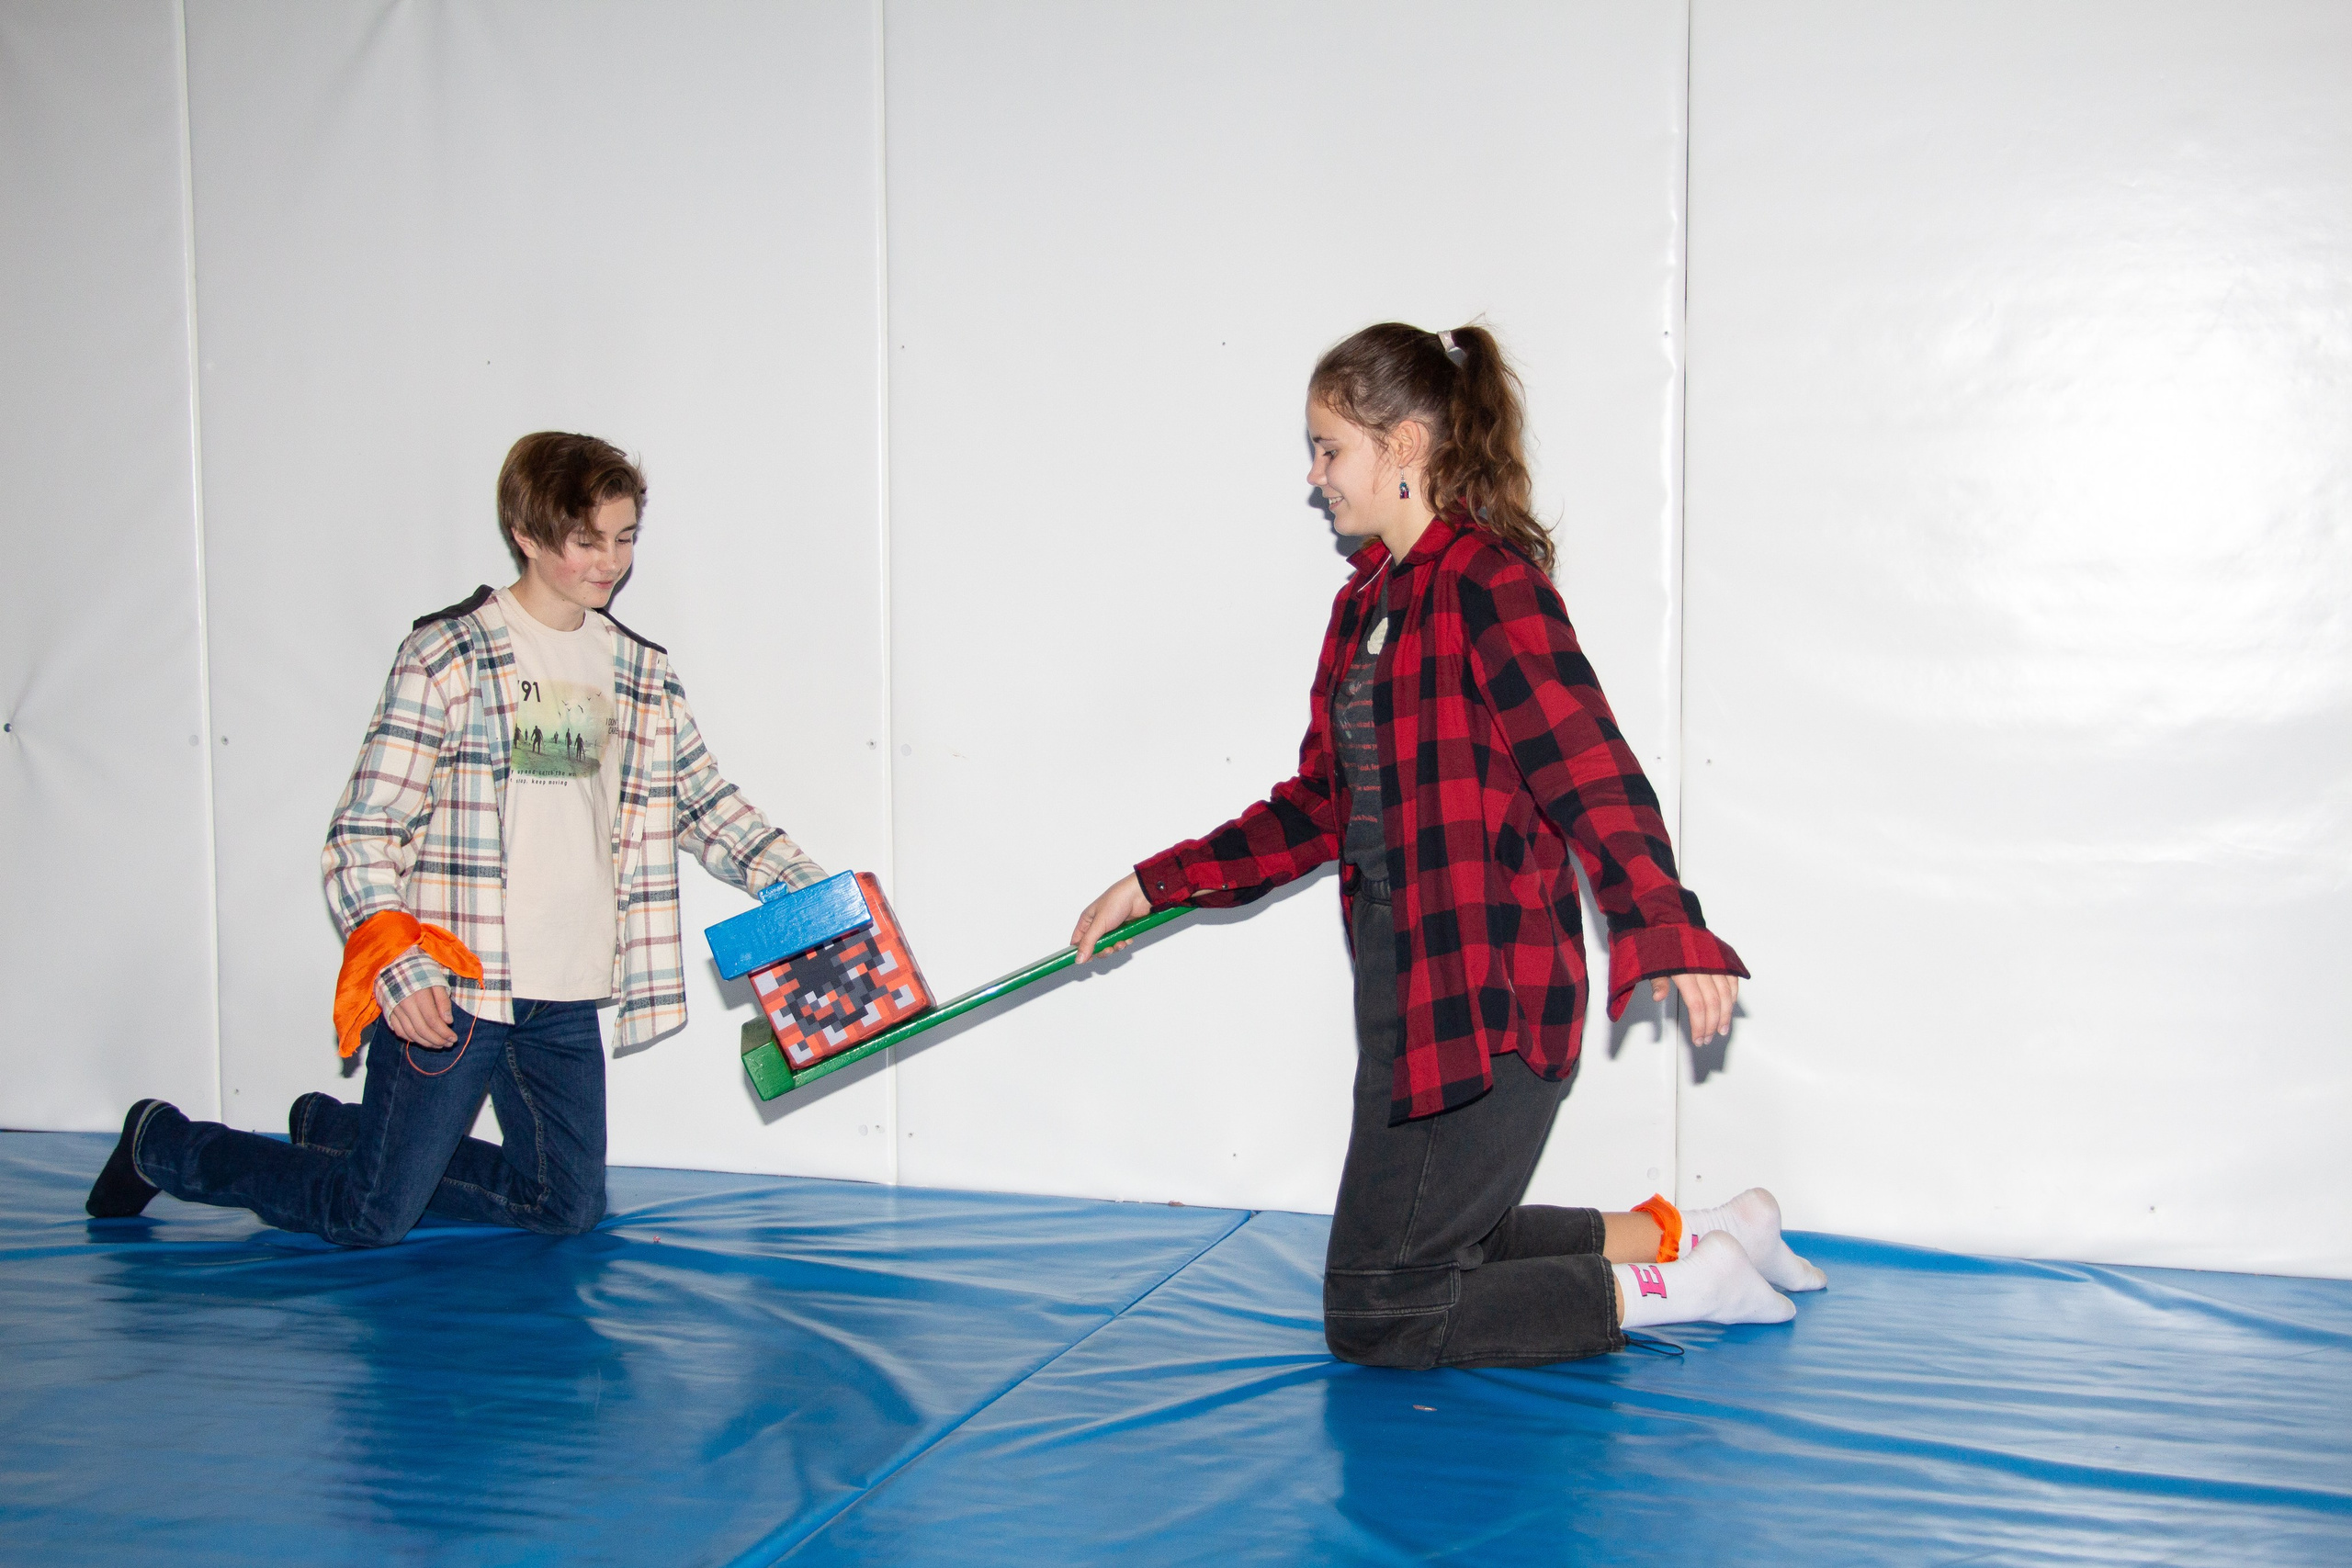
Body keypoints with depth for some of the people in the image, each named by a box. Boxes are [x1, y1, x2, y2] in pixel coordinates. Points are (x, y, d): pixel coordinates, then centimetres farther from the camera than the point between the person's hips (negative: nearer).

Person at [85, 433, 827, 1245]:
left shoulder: (641, 674, 12)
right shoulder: (448, 654, -6)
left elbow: (705, 801, 19)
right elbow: (365, 830, -9)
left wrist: (806, 886, 5)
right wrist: (398, 967, -22)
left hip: (566, 1002, 6)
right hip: (446, 989, -6)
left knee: (569, 1209, 10)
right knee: (369, 1222, -2)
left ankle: (338, 1127, 30)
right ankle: (162, 1144, 24)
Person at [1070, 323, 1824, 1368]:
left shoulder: (1487, 580, -14)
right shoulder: (1366, 602, 13)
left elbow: (1590, 769, -26)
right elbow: (1320, 805, 19)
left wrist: (1665, 930, -42)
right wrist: (1154, 885, 17)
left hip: (1489, 1001, -10)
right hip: (1403, 987, 10)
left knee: (1373, 1316, -3)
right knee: (1415, 1249, 22)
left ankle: (1667, 1285, 7)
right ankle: (1686, 1232, 26)